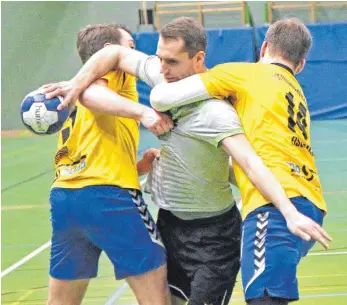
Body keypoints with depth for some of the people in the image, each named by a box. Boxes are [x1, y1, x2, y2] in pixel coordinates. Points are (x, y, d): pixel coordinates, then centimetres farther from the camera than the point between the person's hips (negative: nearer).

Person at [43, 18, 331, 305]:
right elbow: (115, 54, 8)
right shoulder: (163, 75, -6)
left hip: (208, 233, -8)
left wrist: (289, 212, -53)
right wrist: (77, 85, -7)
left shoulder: (213, 111, -28)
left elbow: (250, 162, -40)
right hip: (167, 220, 8)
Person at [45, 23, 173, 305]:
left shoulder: (76, 110, 28)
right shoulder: (113, 69, 6)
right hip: (107, 195, -8)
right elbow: (90, 94, -18)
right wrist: (142, 111, -31)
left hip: (63, 196, 9)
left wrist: (137, 168, 13)